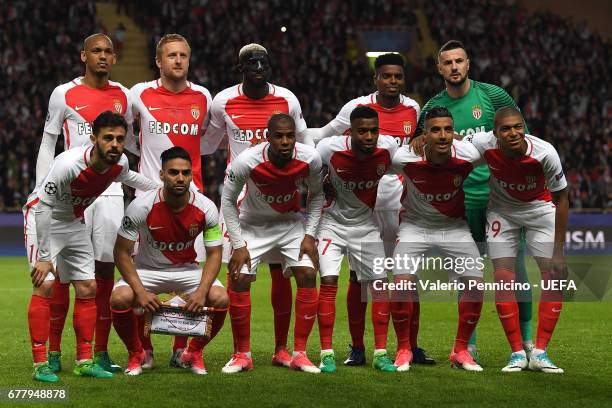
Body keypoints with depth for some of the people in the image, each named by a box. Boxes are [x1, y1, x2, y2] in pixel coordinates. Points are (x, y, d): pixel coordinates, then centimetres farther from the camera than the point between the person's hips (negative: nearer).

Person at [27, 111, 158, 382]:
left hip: (75, 222, 7)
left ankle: (84, 362, 11)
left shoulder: (120, 162, -15)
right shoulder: (68, 164, -35)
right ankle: (40, 364, -14)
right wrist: (44, 257, -26)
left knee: (88, 288, 3)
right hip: (44, 218, -7)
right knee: (45, 286, -17)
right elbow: (43, 207, -28)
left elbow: (126, 176, 13)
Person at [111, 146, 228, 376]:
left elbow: (214, 254, -8)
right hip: (147, 269, -1)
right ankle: (136, 354, 0)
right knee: (120, 298, -31)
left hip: (187, 270, 2)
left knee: (220, 299, -24)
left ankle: (194, 353, 5)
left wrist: (202, 291, -24)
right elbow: (122, 252, -14)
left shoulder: (205, 208, -17)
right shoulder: (141, 206, -22)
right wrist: (140, 291, -26)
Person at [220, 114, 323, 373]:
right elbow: (228, 200, -13)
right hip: (253, 224, -2)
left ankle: (300, 353, -4)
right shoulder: (246, 161, -29)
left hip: (291, 223, 2)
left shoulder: (310, 159, -22)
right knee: (239, 280, -14)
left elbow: (316, 195, -1)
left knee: (308, 276, -13)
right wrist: (238, 245, -15)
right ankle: (242, 354, 1)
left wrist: (310, 234, -9)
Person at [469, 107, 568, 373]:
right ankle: (517, 353, -1)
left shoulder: (545, 153, -30)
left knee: (554, 276, -10)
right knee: (504, 278, -10)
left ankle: (540, 353, -3)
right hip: (502, 209, 0)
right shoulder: (484, 145, -29)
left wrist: (558, 250, -18)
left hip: (540, 208, 0)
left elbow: (561, 198, -18)